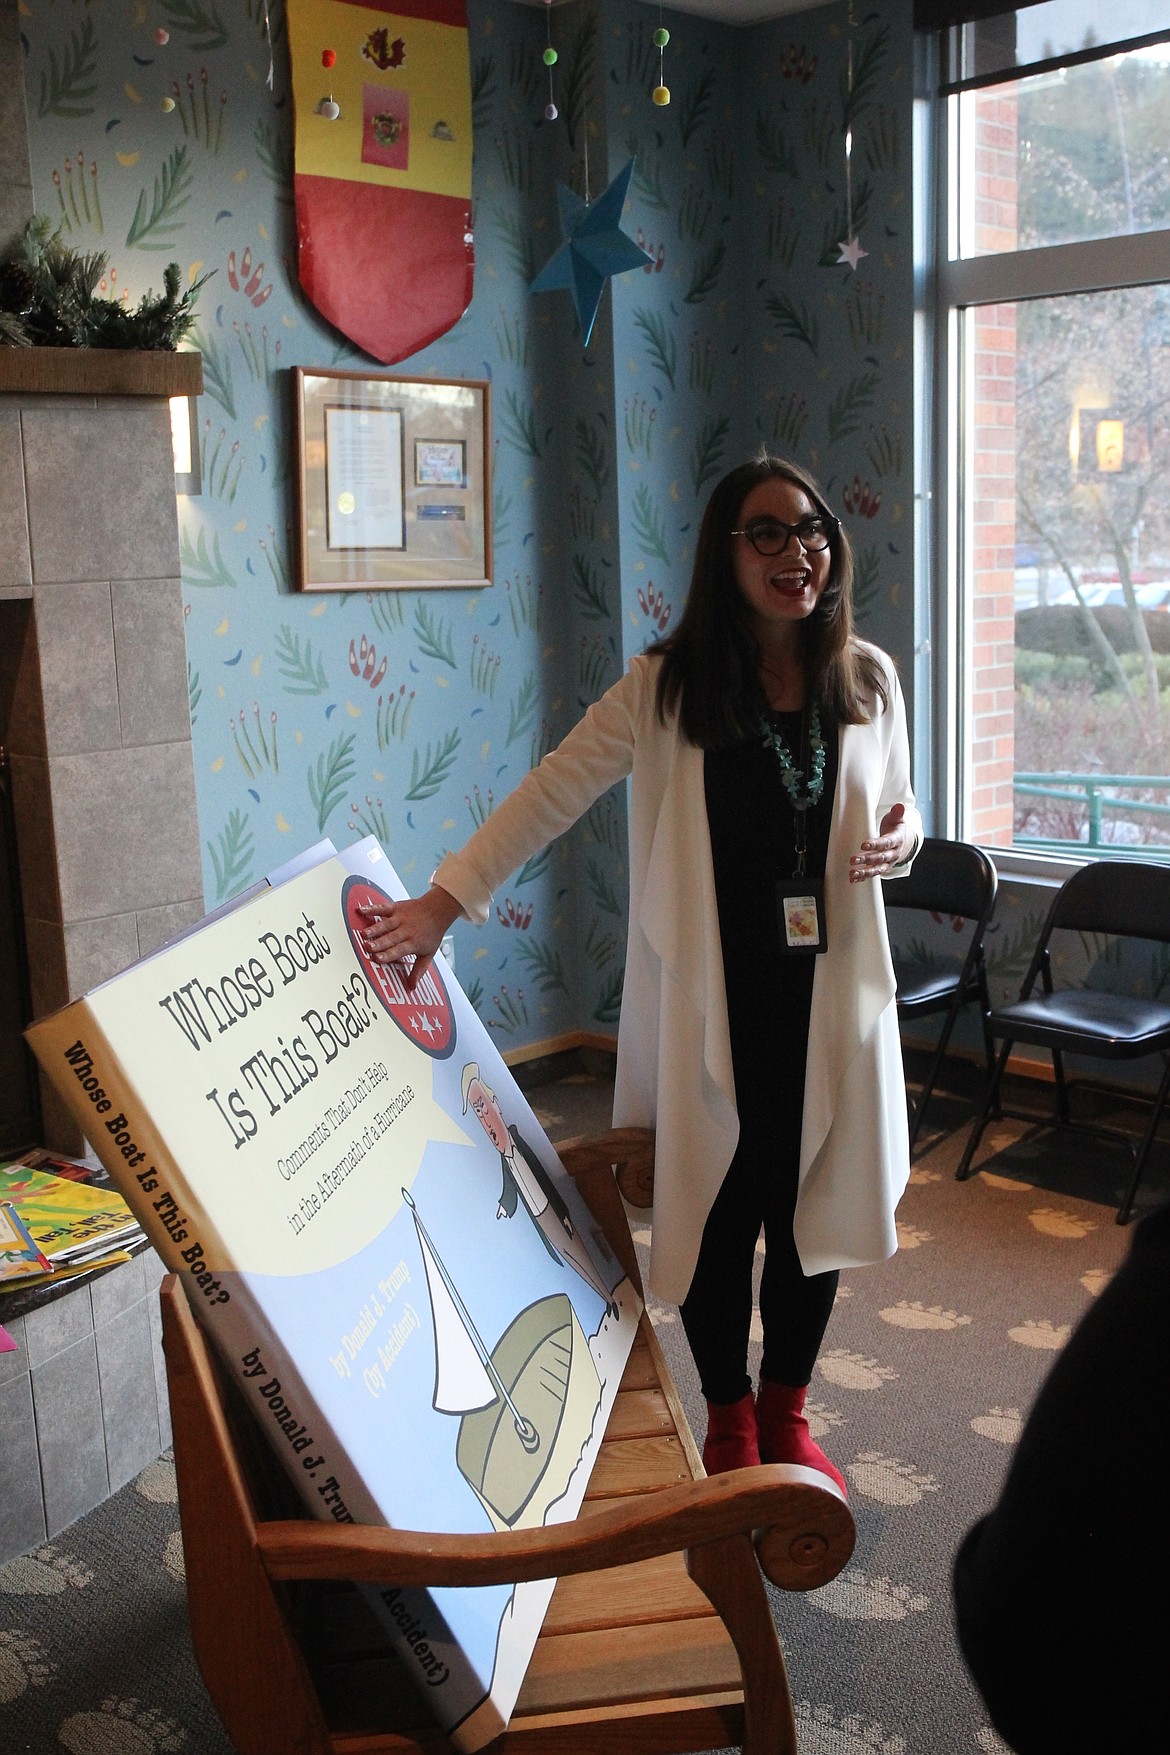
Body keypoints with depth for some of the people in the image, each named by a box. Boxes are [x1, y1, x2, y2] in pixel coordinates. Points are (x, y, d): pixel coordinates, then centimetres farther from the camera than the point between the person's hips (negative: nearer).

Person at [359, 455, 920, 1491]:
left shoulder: (869, 680, 3)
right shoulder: (665, 688, -7)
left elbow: (899, 806, 16)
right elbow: (550, 794, -10)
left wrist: (900, 837, -9)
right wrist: (444, 900, -19)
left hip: (831, 991, 3)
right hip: (710, 997, -3)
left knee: (816, 1202, 12)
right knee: (713, 1207, 7)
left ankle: (787, 1408, 35)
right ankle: (728, 1415, 31)